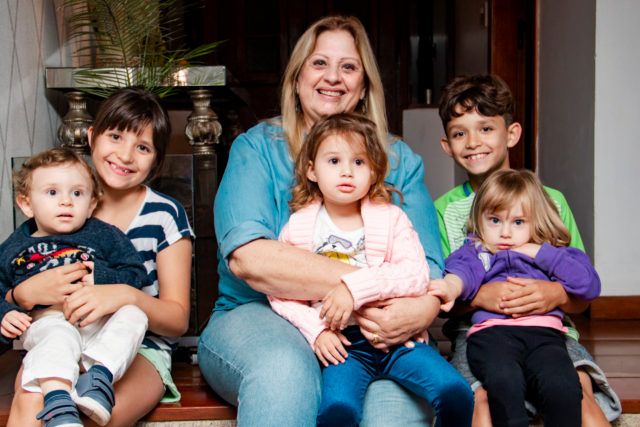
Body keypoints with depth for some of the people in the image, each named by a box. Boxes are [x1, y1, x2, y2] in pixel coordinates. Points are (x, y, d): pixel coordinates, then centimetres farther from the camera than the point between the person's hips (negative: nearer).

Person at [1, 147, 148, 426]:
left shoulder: (104, 235, 16)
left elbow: (136, 273, 11)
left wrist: (100, 279, -7)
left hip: (101, 321, 2)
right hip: (46, 320, -1)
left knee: (133, 315, -28)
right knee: (58, 337, -36)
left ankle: (101, 375, -40)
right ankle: (58, 404, -53)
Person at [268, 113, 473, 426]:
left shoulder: (391, 218, 6)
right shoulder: (298, 227, 7)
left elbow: (418, 275, -8)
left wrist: (356, 287, -19)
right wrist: (315, 329, -8)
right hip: (343, 342, -1)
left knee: (456, 394, -17)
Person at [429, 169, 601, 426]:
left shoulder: (551, 255, 30)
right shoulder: (476, 250, 27)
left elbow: (589, 286, 13)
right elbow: (464, 269, 2)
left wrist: (538, 252, 11)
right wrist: (451, 286, -23)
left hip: (544, 330, 1)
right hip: (491, 331, -1)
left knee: (563, 386, -31)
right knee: (503, 381, -35)